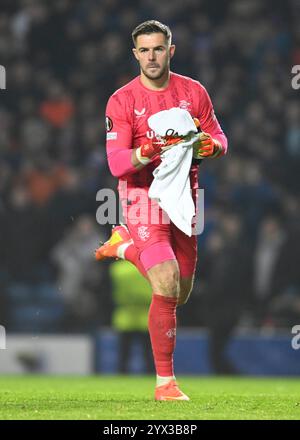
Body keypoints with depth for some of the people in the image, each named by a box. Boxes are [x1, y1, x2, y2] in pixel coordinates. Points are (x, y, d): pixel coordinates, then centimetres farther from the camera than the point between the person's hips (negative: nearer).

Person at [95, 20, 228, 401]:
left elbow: (219, 139, 7)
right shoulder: (121, 101, -9)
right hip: (144, 195, -5)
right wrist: (149, 151, -33)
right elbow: (116, 164, -14)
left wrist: (208, 145, -16)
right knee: (167, 288, -18)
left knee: (181, 294, 14)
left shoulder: (194, 92, 2)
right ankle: (164, 383, -9)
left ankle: (125, 246, 40)